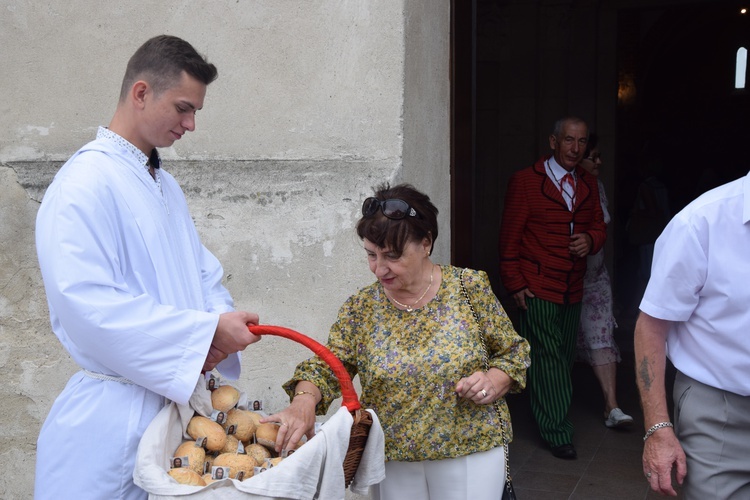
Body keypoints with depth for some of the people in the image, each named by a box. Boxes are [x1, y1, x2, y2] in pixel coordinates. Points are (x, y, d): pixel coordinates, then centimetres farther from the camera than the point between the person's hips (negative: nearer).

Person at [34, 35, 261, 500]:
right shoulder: (85, 183, -15)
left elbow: (203, 273, 16)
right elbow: (87, 305, -24)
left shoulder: (166, 185, 13)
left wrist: (219, 327, -6)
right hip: (118, 413, -8)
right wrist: (207, 330, -21)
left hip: (181, 396, 8)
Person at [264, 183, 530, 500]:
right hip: (392, 460, 2)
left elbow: (514, 352, 2)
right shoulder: (360, 309, -3)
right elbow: (325, 367, -6)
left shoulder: (470, 288, -7)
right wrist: (304, 402, -27)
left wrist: (494, 380, -19)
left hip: (469, 453, -1)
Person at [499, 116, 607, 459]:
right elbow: (509, 237, -5)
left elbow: (599, 225, 17)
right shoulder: (525, 181, -6)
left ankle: (551, 419, 27)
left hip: (572, 289, 6)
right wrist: (514, 284, -10)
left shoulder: (588, 184, 11)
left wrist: (591, 240, -8)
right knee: (547, 359, -5)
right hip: (536, 288, -6)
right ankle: (557, 433, 4)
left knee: (564, 358, 12)